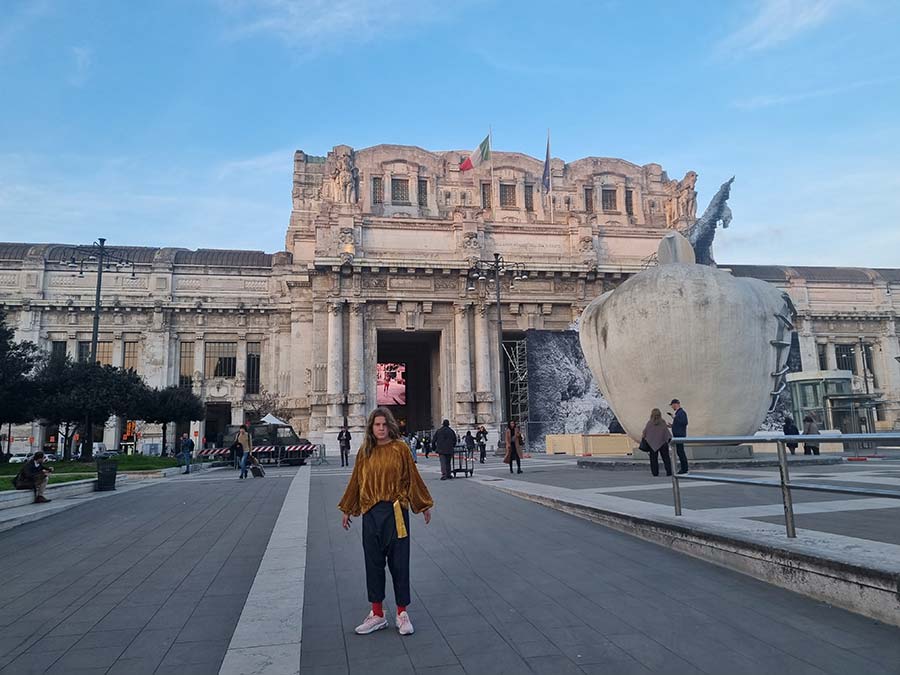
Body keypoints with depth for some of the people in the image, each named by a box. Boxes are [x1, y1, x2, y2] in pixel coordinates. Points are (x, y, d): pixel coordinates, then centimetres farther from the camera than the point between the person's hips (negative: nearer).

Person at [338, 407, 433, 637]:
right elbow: (356, 481, 12)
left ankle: (402, 613, 18)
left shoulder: (400, 448, -4)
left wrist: (424, 506, 6)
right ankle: (377, 614, 22)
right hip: (371, 513, 3)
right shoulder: (364, 452, 4)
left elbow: (412, 478, 2)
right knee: (373, 563, 9)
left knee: (399, 562, 4)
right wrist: (347, 510, 16)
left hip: (396, 512, -3)